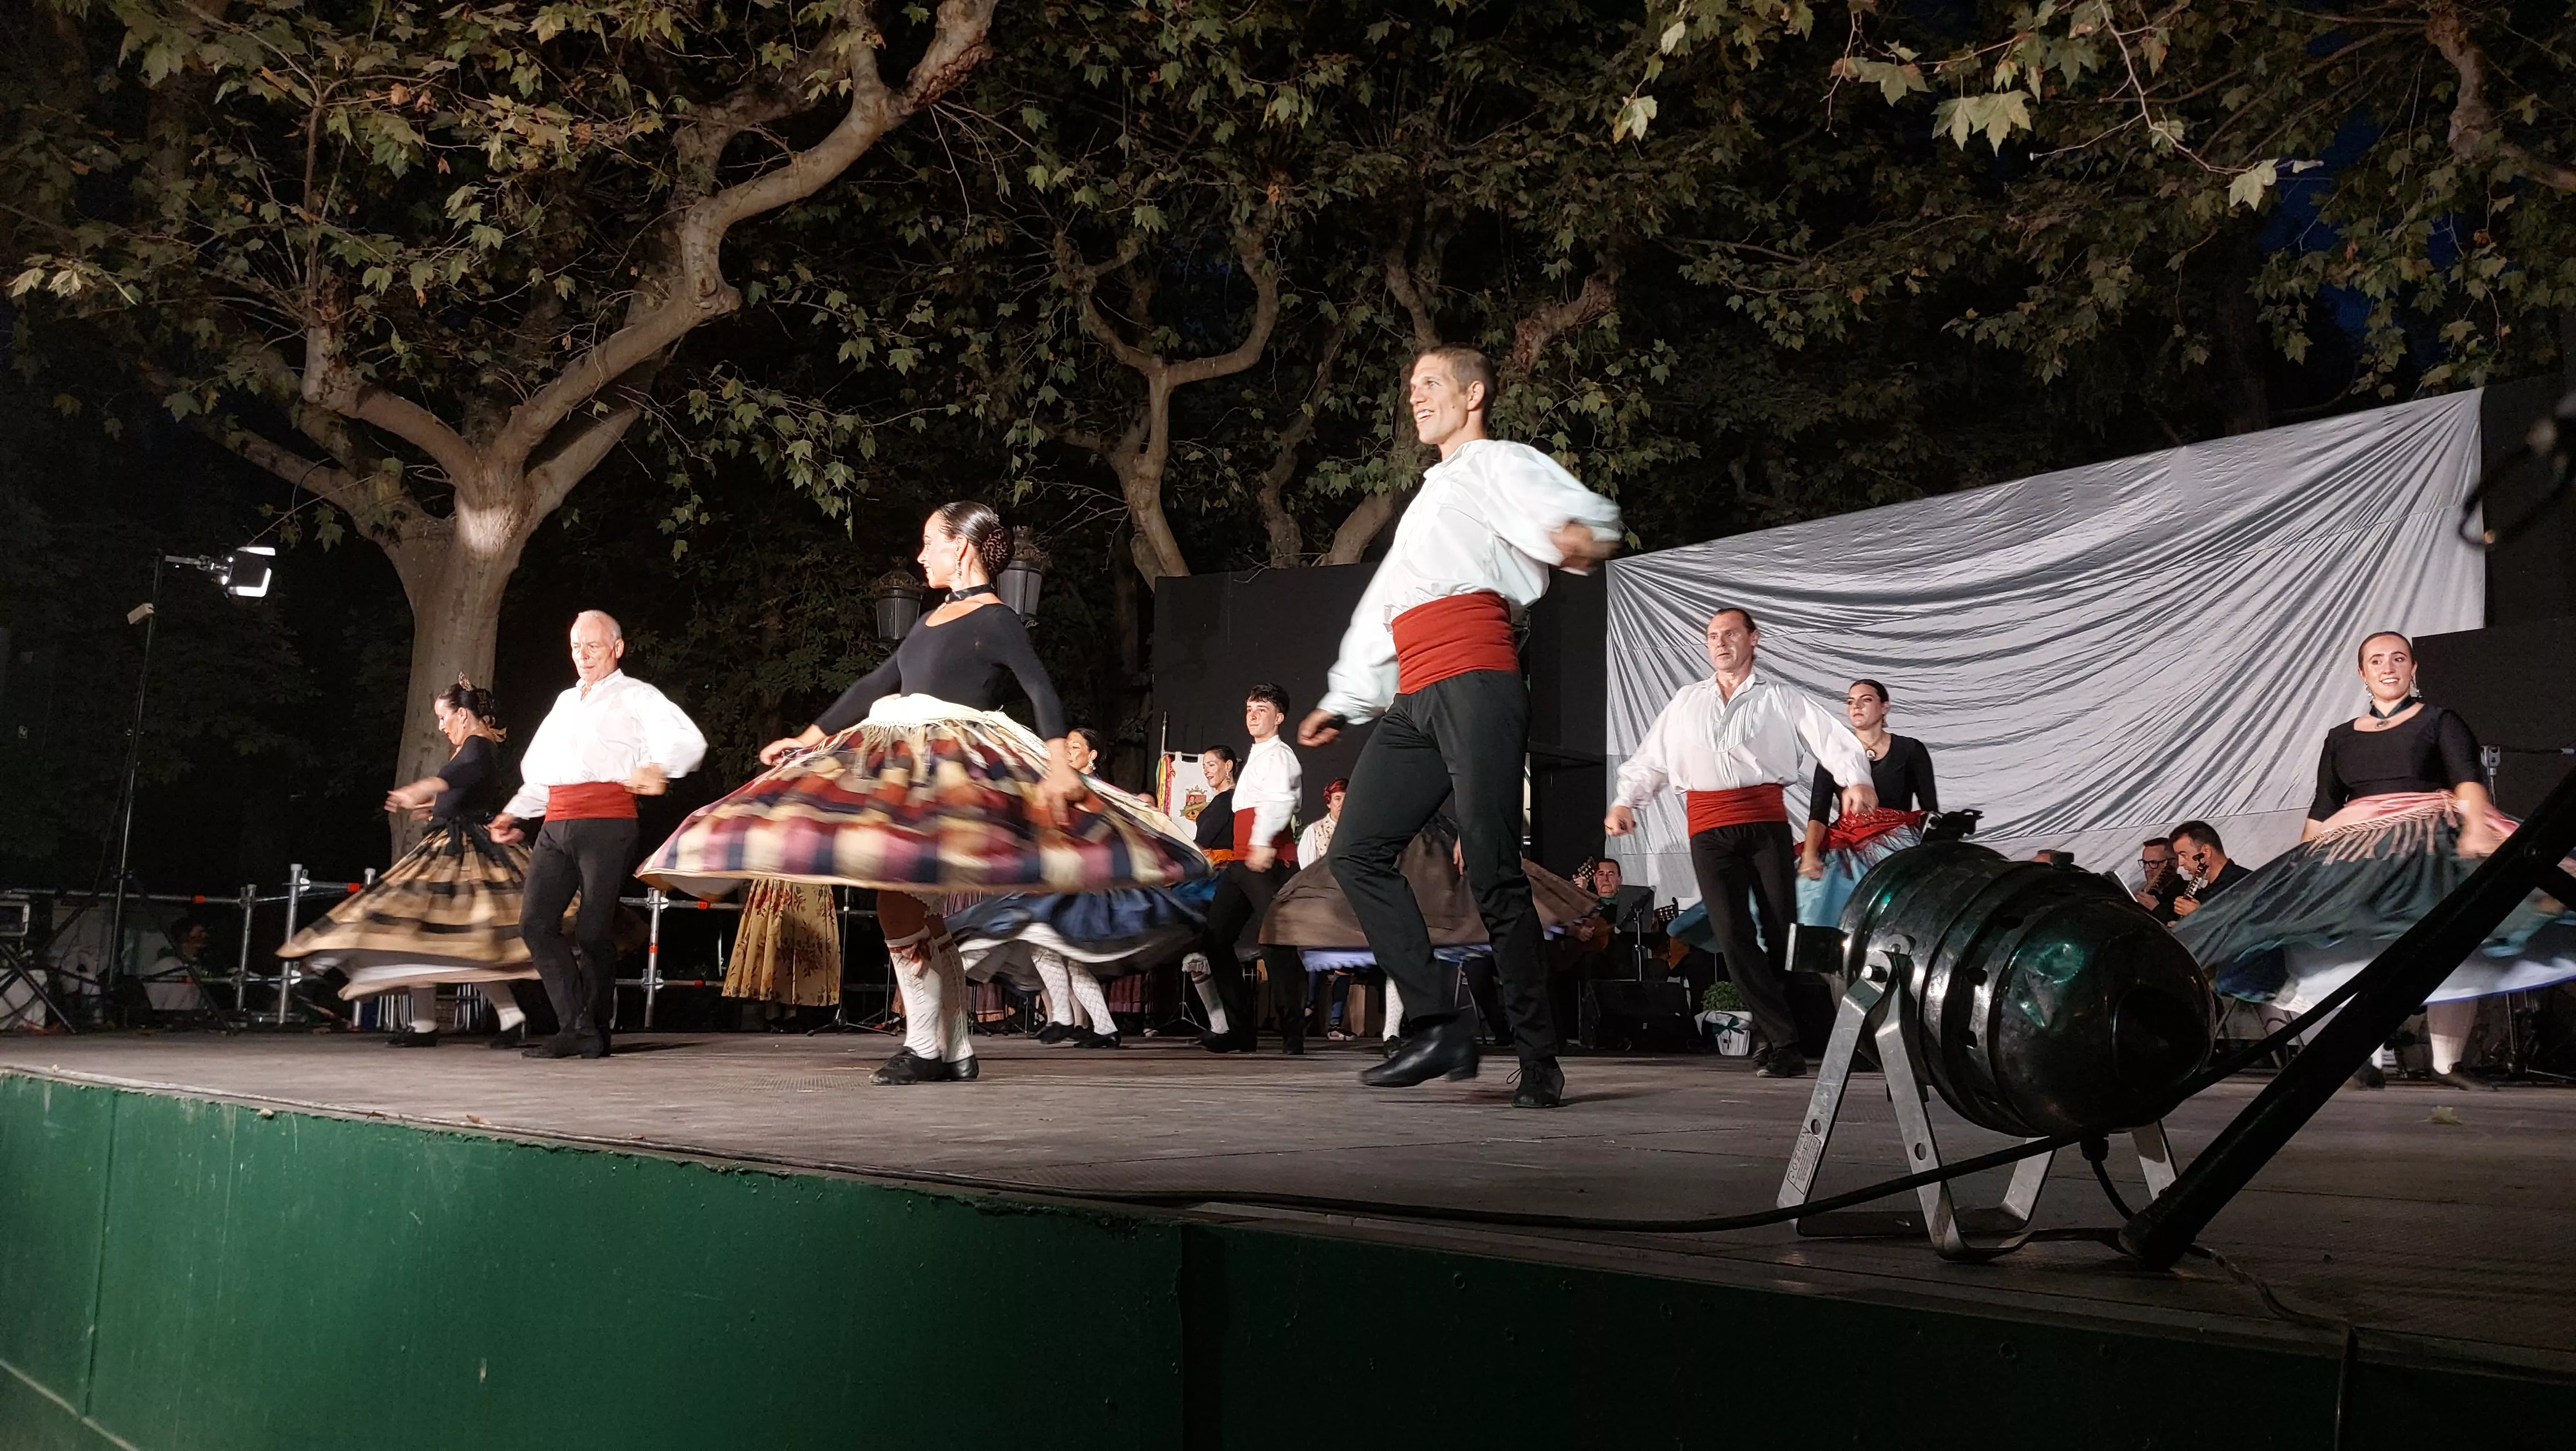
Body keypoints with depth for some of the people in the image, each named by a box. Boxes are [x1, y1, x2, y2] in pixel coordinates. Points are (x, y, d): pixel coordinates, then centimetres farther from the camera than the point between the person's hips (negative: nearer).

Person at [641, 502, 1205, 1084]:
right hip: (905, 767, 8)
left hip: (955, 768, -8)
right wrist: (807, 739, 27)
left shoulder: (993, 619, -4)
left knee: (898, 896, -16)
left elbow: (1041, 691, -17)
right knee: (922, 914, 5)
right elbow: (876, 685, 26)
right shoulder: (933, 620, 21)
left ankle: (925, 1046, -10)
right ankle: (955, 1052, 9)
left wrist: (1059, 766, -31)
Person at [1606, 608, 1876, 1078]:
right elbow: (1651, 757, 17)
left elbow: (1834, 739, -2)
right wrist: (1625, 802, 1)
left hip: (1765, 819, -2)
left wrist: (1856, 780, -21)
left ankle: (1774, 1038, 7)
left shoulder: (1780, 699, 10)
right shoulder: (1686, 701, 20)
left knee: (1781, 930, -4)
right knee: (1732, 935, -9)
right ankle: (1784, 1042, -7)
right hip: (1708, 826, 2)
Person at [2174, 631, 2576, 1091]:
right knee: (2354, 949, -10)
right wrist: (2298, 867, 14)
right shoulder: (2341, 738, 17)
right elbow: (2321, 811, 18)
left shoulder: (2438, 721, 7)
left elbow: (2468, 779, -9)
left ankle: (2446, 1064, -9)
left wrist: (2476, 828, -27)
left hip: (2432, 842, -3)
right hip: (2357, 852, 3)